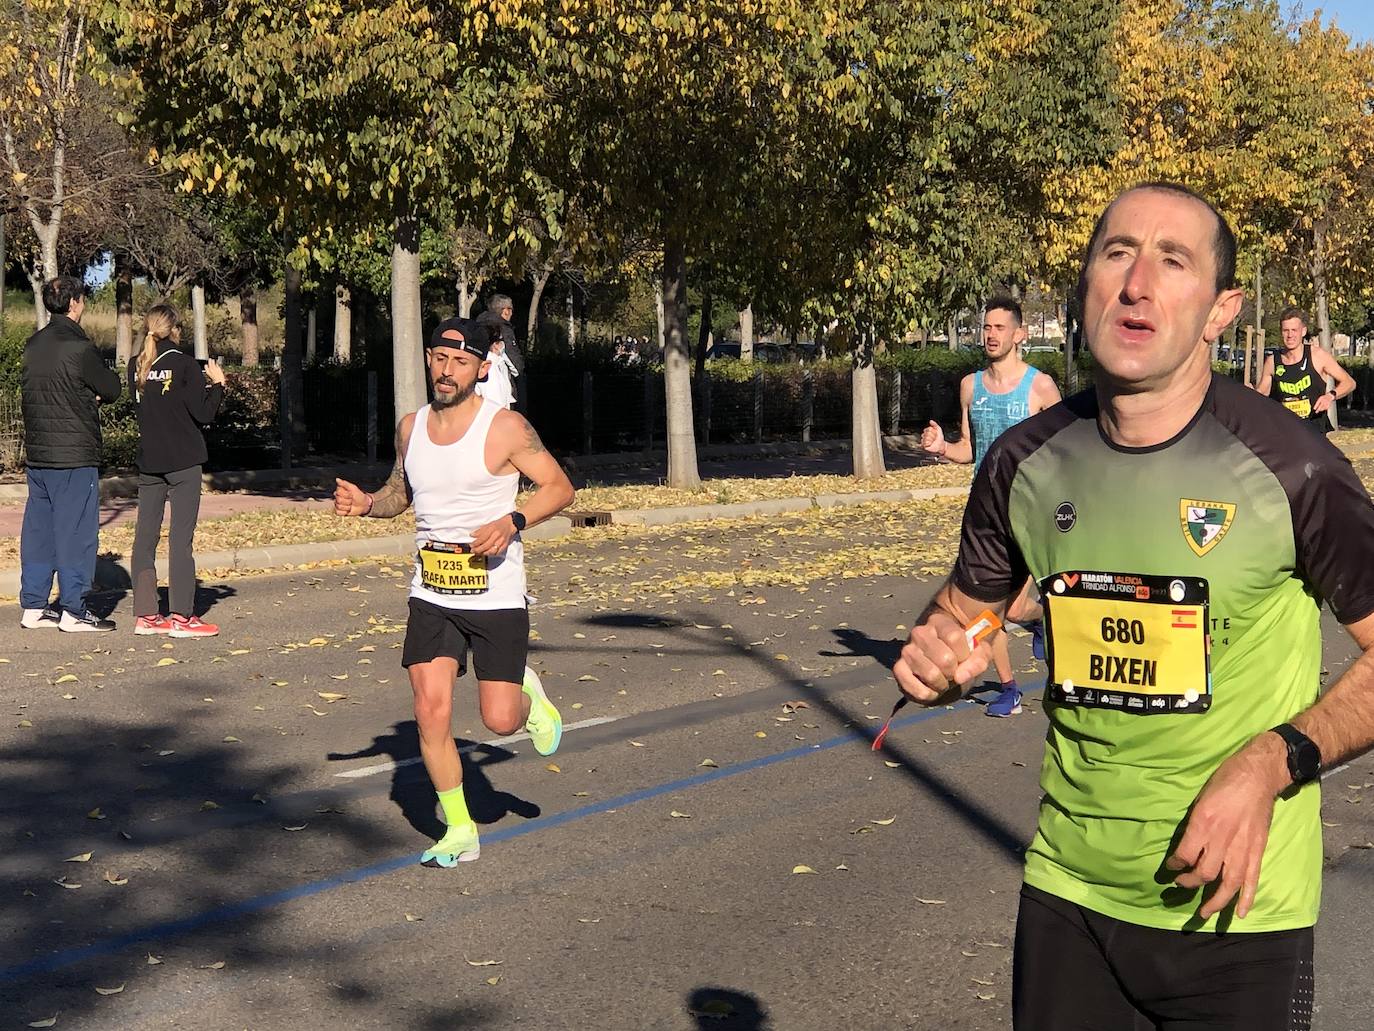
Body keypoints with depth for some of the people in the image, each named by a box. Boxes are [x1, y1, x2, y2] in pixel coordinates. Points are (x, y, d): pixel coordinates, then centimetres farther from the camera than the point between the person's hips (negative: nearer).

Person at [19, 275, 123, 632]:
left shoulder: (34, 345, 11)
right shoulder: (78, 347, -14)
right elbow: (112, 388, -6)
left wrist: (88, 394, 4)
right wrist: (96, 390, 13)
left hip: (37, 454, 8)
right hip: (74, 455, -8)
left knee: (38, 529, 11)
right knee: (75, 531, -1)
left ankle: (33, 606, 16)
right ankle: (73, 611, 2)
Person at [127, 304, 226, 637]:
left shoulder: (136, 367, 6)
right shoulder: (184, 364, -10)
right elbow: (204, 414, -11)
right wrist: (217, 383, 3)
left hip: (148, 462, 5)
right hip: (183, 462, -5)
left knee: (145, 535, 8)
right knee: (181, 538, -3)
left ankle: (145, 615, 11)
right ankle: (181, 618, -2)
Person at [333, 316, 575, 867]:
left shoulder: (505, 428, -10)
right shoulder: (411, 427, 6)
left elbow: (559, 487, -5)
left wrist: (512, 521, -21)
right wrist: (366, 503, 0)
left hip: (496, 596, -4)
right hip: (431, 595, 4)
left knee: (500, 720, -5)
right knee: (430, 712, -5)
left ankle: (529, 695, 33)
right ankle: (459, 831, 11)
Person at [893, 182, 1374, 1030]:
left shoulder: (1292, 472, -15)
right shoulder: (1026, 464, -3)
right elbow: (962, 611, 11)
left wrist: (1274, 764, -20)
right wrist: (936, 657, -10)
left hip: (1230, 906, -3)